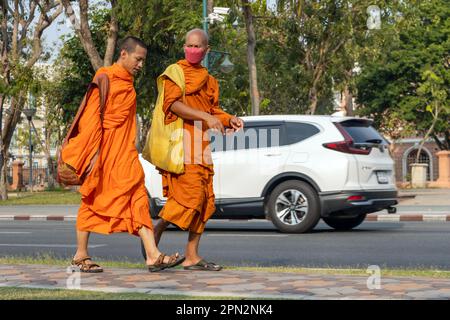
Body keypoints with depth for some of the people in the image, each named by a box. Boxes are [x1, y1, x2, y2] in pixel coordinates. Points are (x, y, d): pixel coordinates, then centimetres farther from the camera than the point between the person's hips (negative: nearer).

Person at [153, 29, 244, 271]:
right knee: (189, 194, -18)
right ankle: (154, 234, -2)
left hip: (201, 146, 7)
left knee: (204, 201, 4)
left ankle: (192, 256, 8)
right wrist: (206, 117, -21)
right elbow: (173, 104, -13)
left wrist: (229, 119, 4)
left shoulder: (209, 80, 22)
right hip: (181, 143, -7)